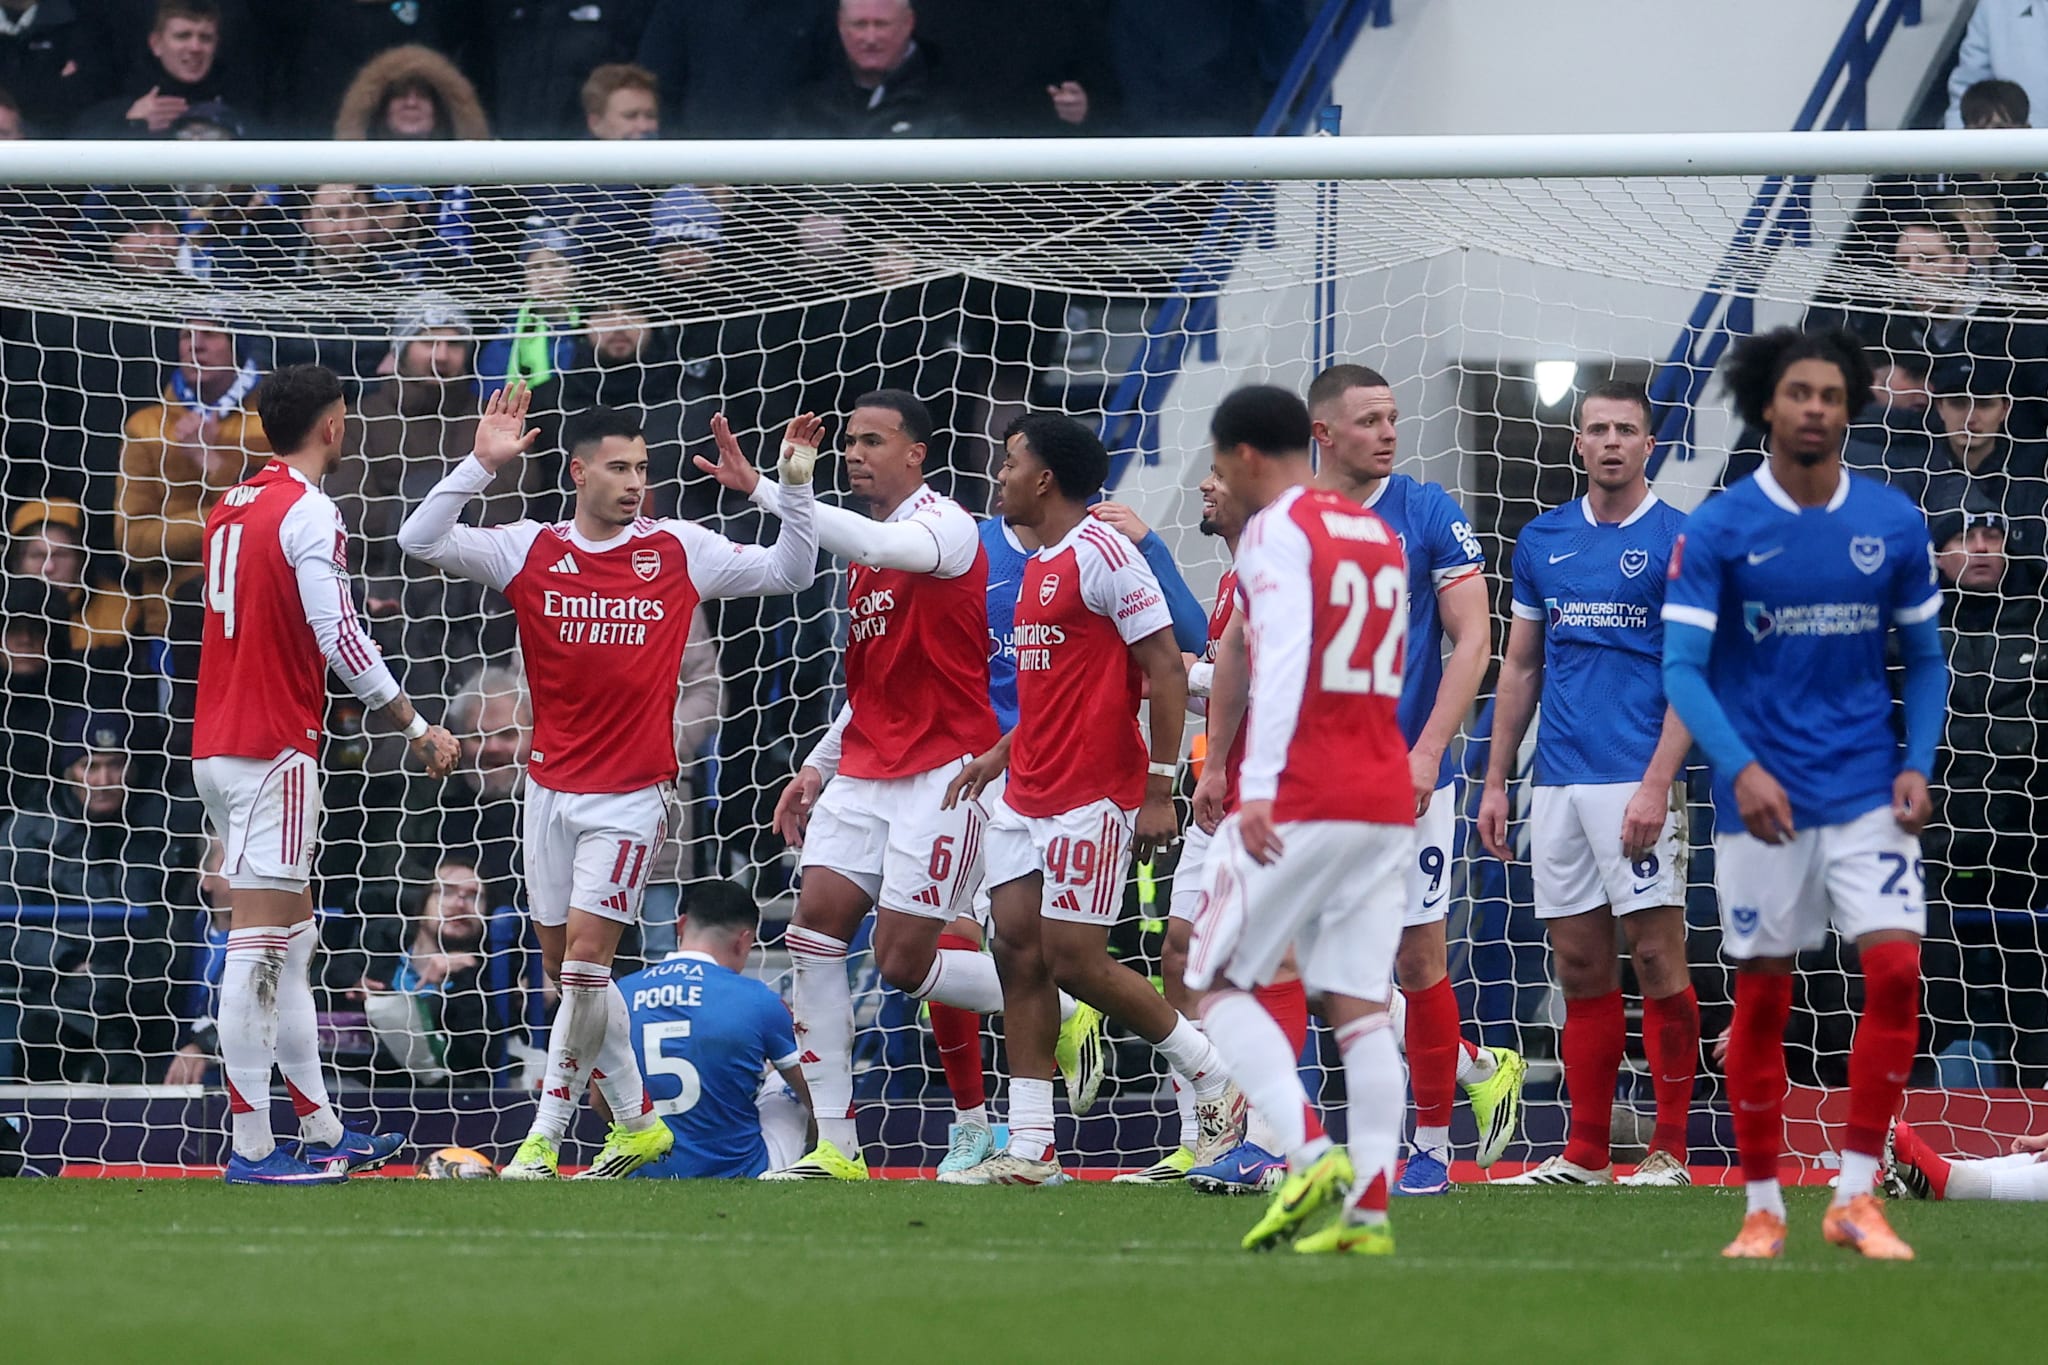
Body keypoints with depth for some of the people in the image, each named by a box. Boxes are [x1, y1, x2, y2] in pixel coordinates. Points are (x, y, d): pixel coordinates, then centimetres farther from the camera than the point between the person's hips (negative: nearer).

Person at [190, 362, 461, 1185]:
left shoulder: (230, 508, 13)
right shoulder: (308, 514, -12)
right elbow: (339, 638, -17)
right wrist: (416, 727, -10)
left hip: (216, 744, 9)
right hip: (274, 747, -9)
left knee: (293, 935, 16)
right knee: (260, 942, -10)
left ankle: (320, 1127, 21)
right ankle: (251, 1148, -12)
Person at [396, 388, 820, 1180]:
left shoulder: (678, 550, 0)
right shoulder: (529, 550, 1)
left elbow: (790, 572, 7)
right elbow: (420, 540, -7)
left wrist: (795, 486, -7)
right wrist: (481, 467, -16)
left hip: (630, 794, -3)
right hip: (551, 787, 3)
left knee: (585, 957, -13)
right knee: (564, 968, 7)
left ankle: (544, 1138, -7)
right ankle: (635, 1122, 22)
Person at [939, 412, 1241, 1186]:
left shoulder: (1102, 555, -13)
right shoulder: (1039, 565, 15)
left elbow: (1167, 671, -16)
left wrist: (1159, 789, -19)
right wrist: (1000, 755, 19)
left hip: (1094, 796, -9)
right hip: (1027, 795, 9)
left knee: (1073, 959, -9)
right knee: (1018, 952, 2)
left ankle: (1217, 1079, 9)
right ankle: (1029, 1149, 3)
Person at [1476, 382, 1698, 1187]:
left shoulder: (1678, 539, -3)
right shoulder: (1543, 540, 14)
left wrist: (1657, 783, -17)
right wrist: (1495, 783, 13)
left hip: (1635, 781, -5)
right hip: (1559, 782, 5)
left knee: (1657, 958, -7)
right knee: (1581, 970, 7)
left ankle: (1670, 1151, -2)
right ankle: (1585, 1156, 11)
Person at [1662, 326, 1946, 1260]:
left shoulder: (1893, 524, 3)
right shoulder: (1717, 531, -4)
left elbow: (1924, 657, 11)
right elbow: (1682, 666, -7)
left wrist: (1916, 766, -3)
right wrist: (1740, 768, -21)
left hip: (1866, 792, 2)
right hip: (1762, 796, -2)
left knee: (1896, 971, -12)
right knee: (1761, 999, 2)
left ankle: (1855, 1196, -4)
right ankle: (1763, 1208, 13)